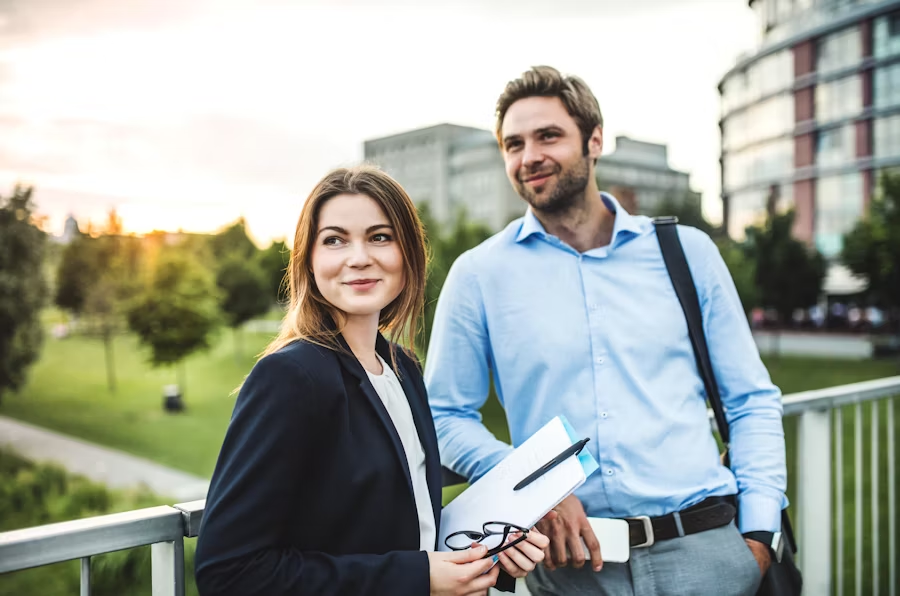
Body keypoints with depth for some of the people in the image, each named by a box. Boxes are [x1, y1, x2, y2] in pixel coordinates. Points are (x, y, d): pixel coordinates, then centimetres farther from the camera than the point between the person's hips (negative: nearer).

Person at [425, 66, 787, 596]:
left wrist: (759, 532, -3)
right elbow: (446, 415, 1)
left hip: (707, 548, 1)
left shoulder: (686, 251, 3)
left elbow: (752, 401, 6)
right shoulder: (479, 274, 0)